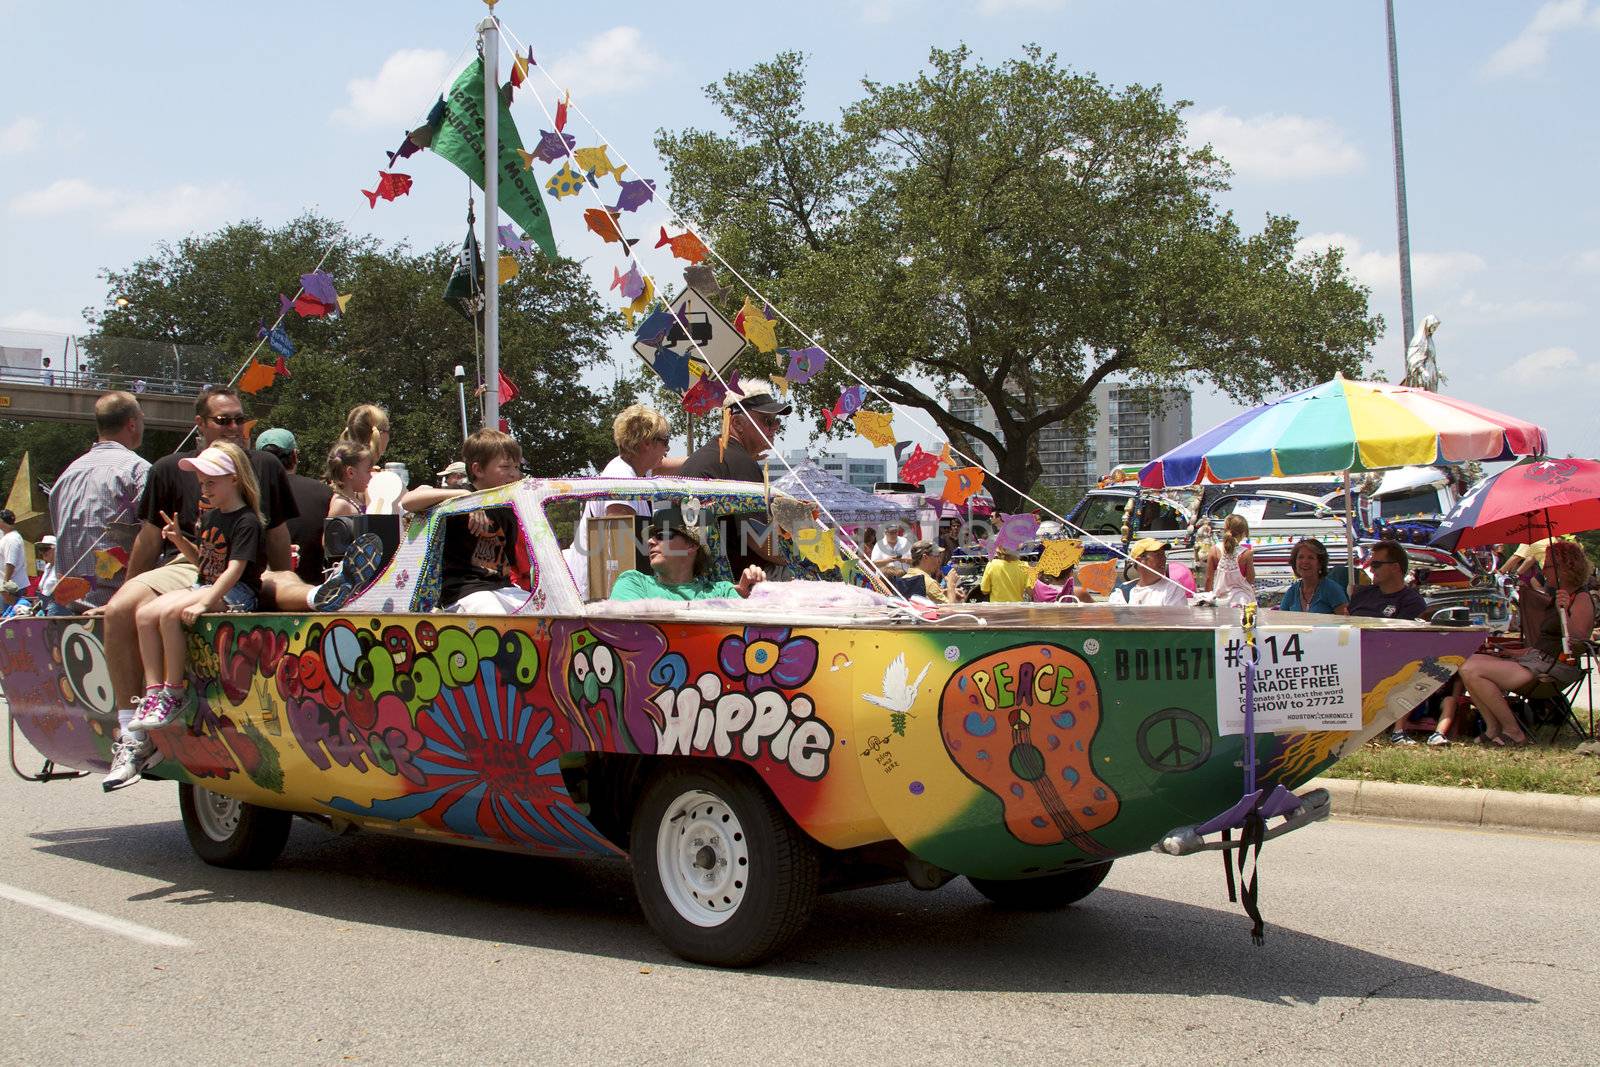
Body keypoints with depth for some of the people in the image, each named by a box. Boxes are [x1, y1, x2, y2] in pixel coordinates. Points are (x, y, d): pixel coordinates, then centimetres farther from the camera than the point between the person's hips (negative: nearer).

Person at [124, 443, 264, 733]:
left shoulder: (247, 522, -11)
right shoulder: (210, 516, 17)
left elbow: (235, 569, -21)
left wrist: (204, 602, -29)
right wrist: (179, 539, 11)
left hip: (235, 593, -9)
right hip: (205, 586, 9)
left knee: (170, 613, -29)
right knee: (146, 613, -13)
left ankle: (175, 692, -17)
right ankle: (153, 690, -13)